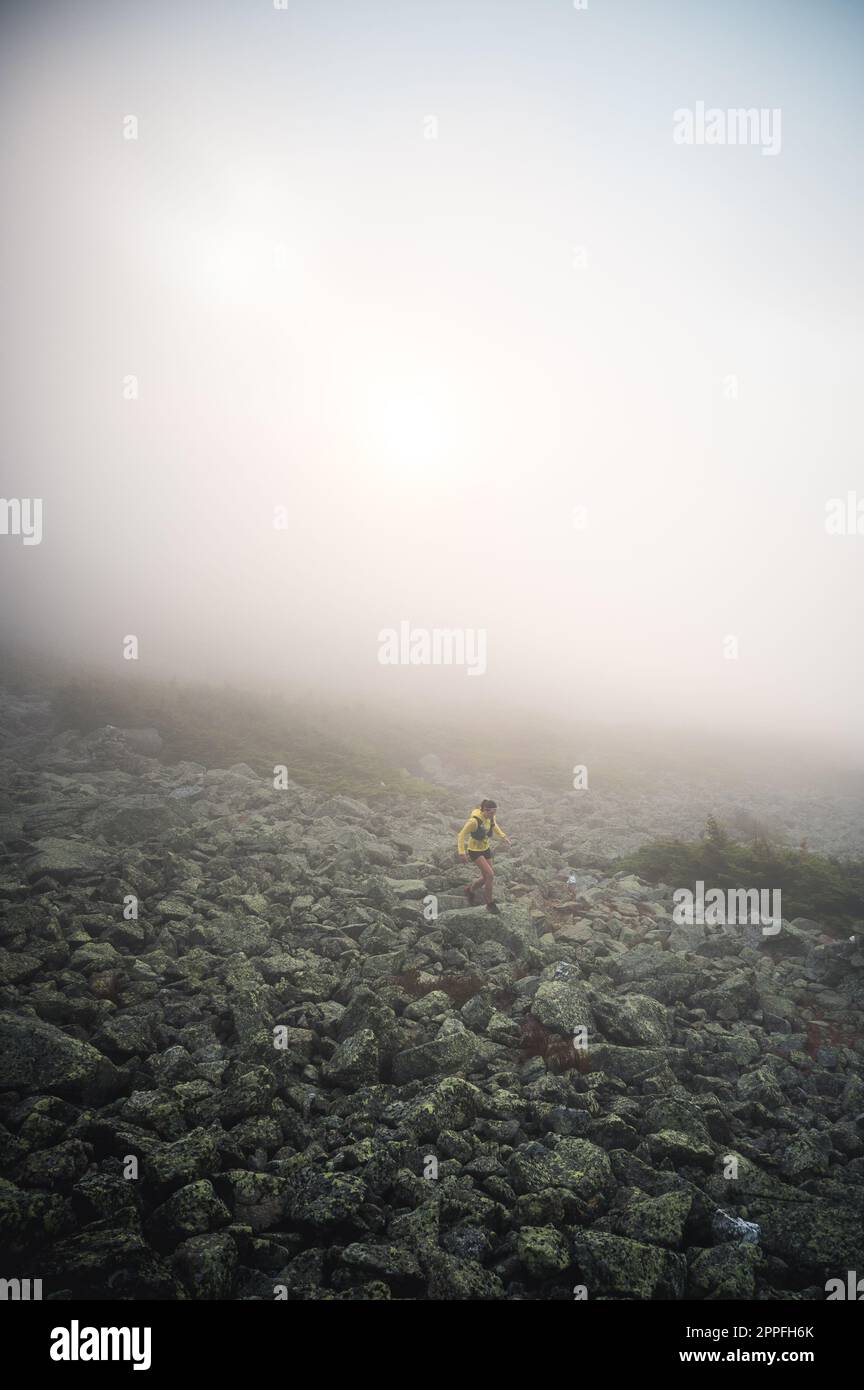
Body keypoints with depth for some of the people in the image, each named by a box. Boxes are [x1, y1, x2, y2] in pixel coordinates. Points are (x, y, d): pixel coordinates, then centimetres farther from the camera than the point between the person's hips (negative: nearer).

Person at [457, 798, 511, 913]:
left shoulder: (491, 816, -12)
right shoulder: (474, 821, -34)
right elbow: (462, 835, -24)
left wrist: (503, 836, 5)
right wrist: (462, 853, -26)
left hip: (485, 848, 7)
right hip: (474, 850, -7)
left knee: (486, 878, 11)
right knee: (490, 875, -17)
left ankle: (470, 890, 41)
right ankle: (490, 904, 2)